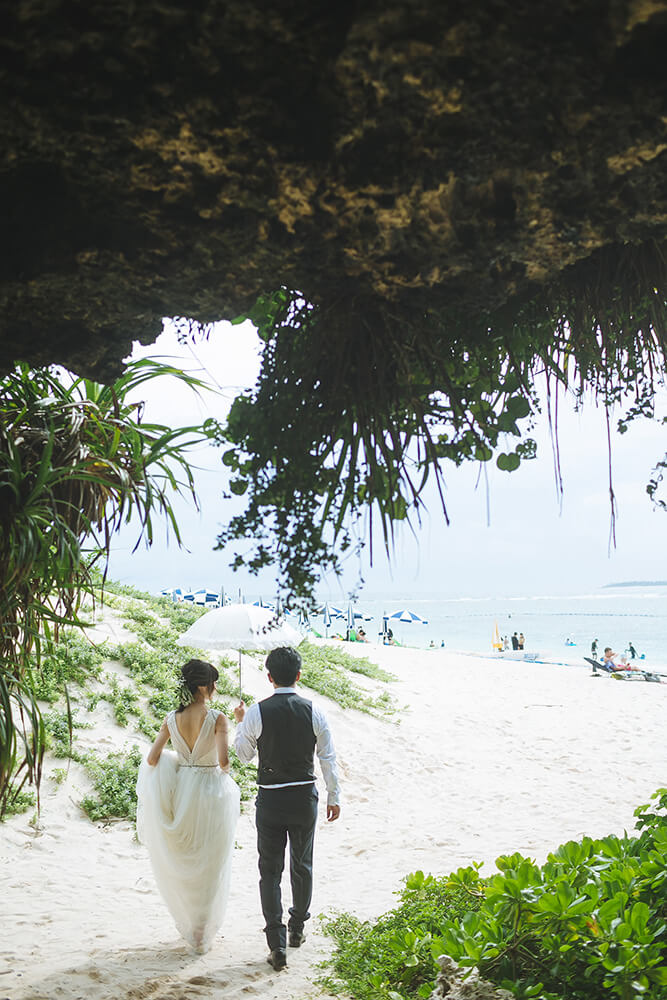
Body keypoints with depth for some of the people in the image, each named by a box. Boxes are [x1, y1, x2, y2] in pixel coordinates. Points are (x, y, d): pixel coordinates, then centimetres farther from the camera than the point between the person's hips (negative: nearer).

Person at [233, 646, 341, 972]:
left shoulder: (256, 713, -12)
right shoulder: (314, 711, -8)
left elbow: (244, 753, 2)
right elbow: (328, 757, -2)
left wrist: (240, 722, 19)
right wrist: (334, 797, 9)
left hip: (270, 799, -2)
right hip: (305, 798, 2)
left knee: (270, 871, 8)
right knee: (302, 865, 20)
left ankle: (277, 945, 5)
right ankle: (297, 929, 37)